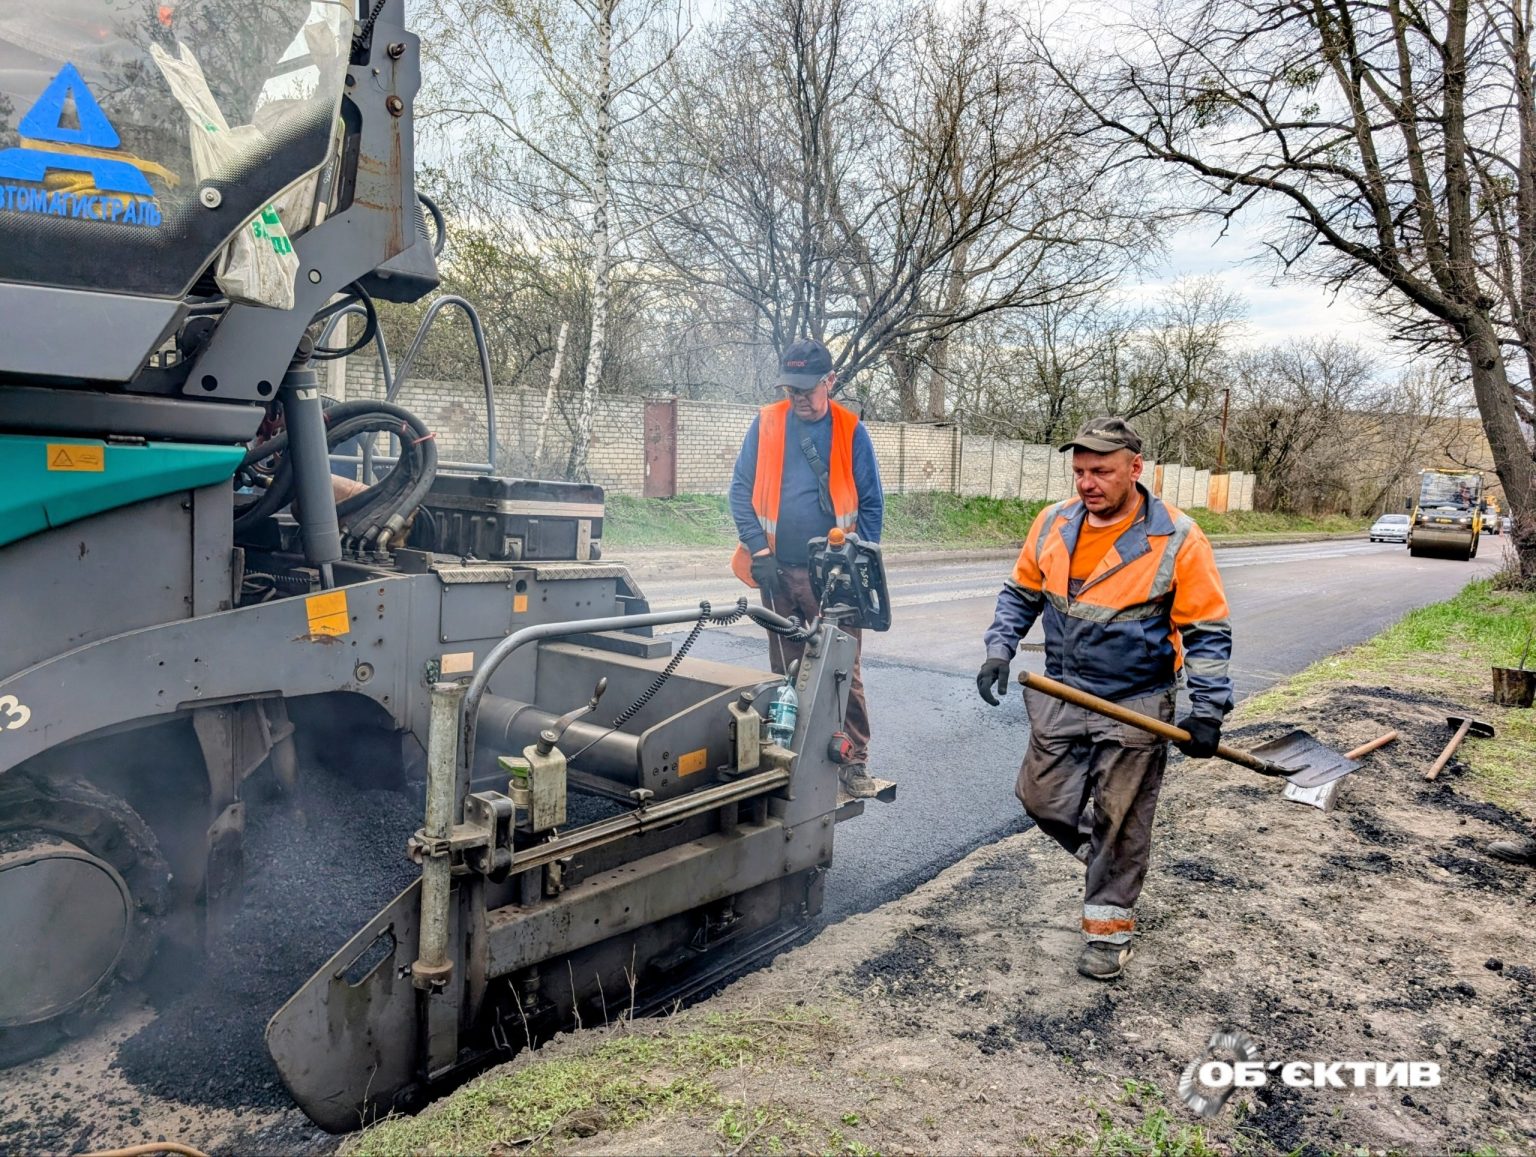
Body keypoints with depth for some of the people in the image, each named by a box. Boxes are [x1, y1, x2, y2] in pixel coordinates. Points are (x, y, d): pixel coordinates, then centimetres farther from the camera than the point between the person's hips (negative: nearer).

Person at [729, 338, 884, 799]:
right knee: (785, 671, 13)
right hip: (779, 572, 2)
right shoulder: (765, 424, 2)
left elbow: (871, 504, 1)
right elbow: (741, 490, 1)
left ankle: (854, 763, 7)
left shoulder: (851, 431, 0)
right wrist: (759, 552, -8)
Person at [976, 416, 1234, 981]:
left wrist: (1208, 708, -15)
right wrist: (999, 651, -2)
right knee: (1043, 801, 12)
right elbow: (1021, 594, 10)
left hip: (1135, 707, -4)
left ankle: (1108, 922, 26)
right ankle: (1102, 855, 41)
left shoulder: (1176, 539, -14)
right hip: (1060, 697, 4)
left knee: (1118, 824, 6)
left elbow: (1206, 631, -9)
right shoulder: (1054, 524, -2)